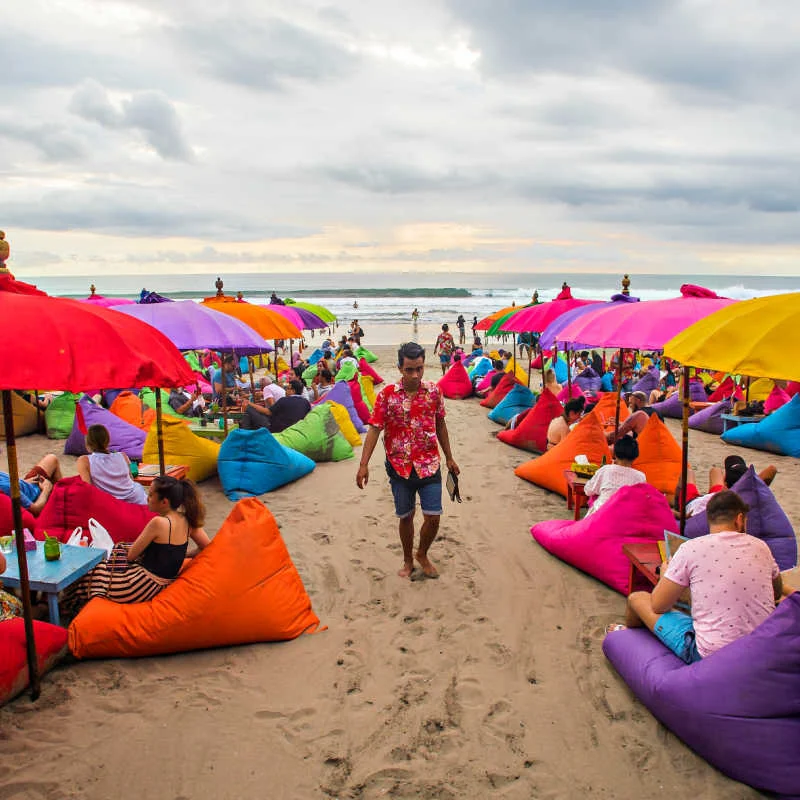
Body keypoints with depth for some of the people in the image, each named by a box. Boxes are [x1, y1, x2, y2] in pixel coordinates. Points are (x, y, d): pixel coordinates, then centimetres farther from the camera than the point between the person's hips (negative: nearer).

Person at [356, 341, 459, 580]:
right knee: (406, 516, 11)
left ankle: (422, 554, 29)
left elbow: (440, 425, 10)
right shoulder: (387, 394, -10)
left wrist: (449, 458, 14)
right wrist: (364, 464, -15)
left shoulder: (434, 391, -2)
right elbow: (374, 429, -9)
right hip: (399, 466, -1)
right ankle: (408, 560, 34)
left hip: (429, 464, 1)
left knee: (433, 517, 0)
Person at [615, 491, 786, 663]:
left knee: (636, 598, 12)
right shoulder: (760, 546, 0)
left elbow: (658, 606, -6)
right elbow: (777, 594, 19)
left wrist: (665, 575, 14)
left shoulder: (691, 549, -13)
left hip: (710, 655, -5)